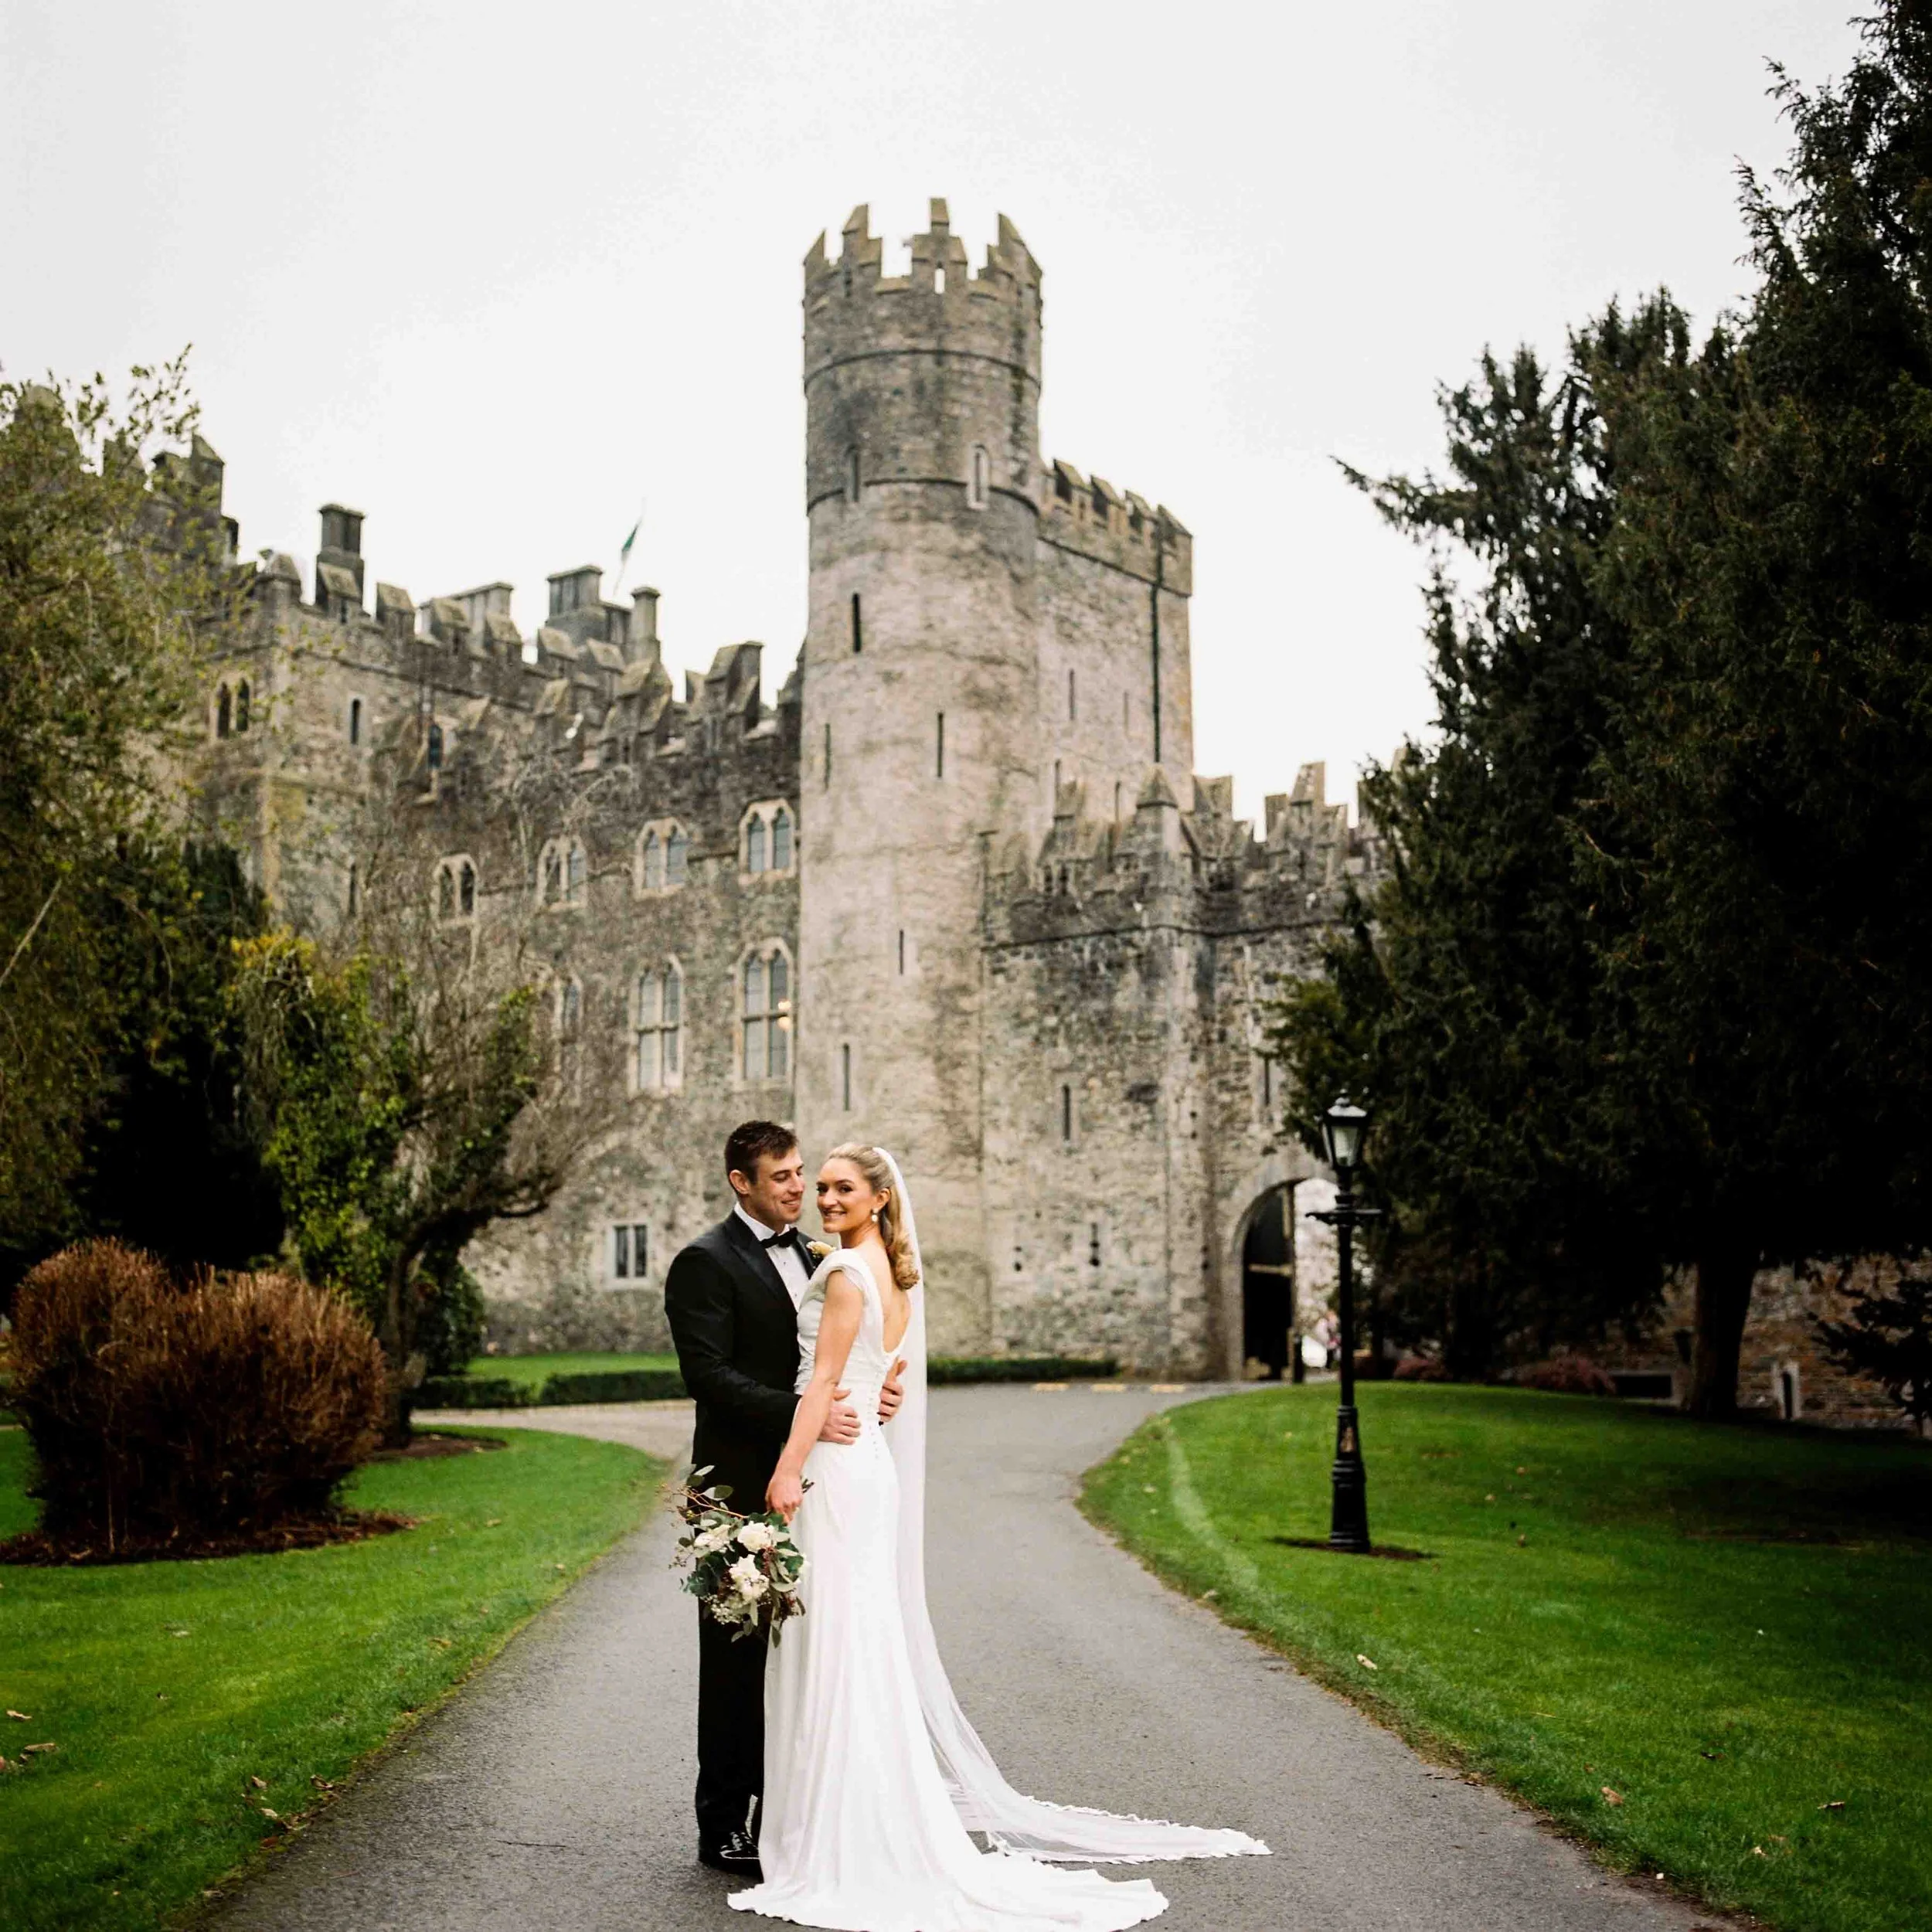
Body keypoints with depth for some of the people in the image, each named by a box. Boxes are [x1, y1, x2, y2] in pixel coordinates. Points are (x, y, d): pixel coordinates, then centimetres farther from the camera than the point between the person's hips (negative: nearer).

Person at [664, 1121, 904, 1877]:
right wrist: (803, 1413, -26)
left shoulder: (808, 1258, 15)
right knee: (737, 1653, 0)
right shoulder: (705, 1262, -10)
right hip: (744, 1486, -7)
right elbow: (710, 1374, -18)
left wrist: (873, 1388, -3)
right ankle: (724, 1826, 9)